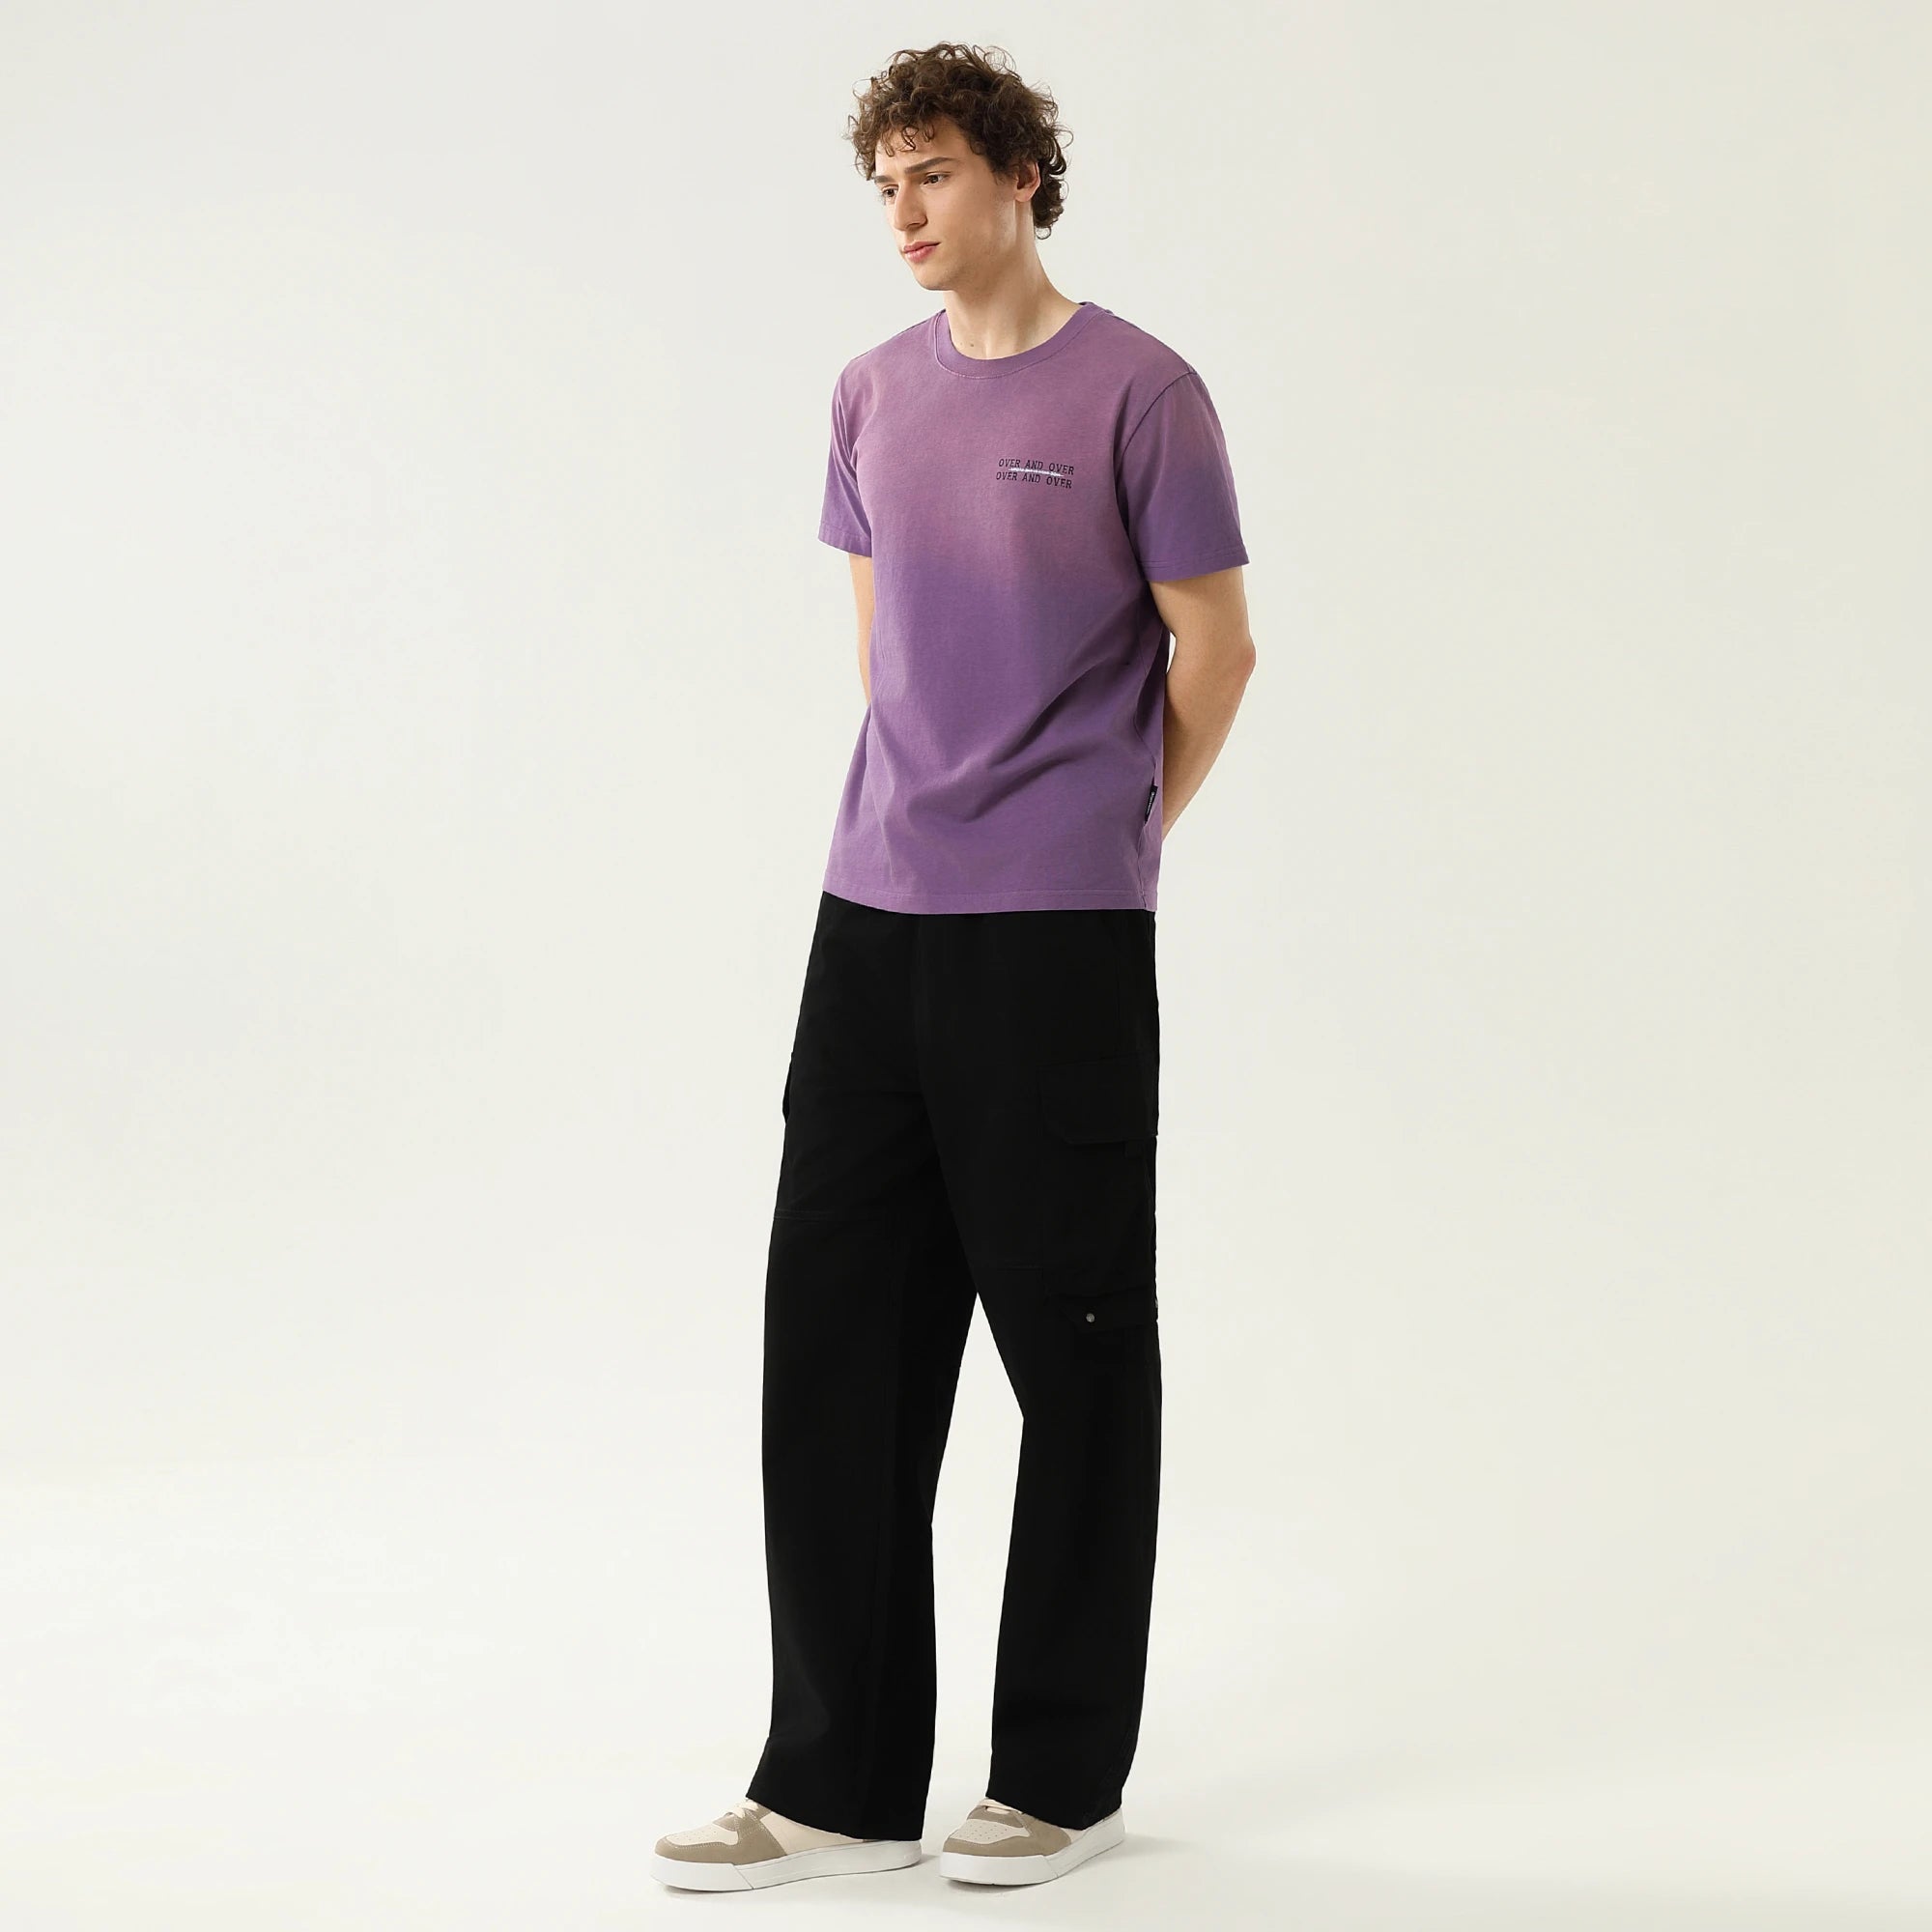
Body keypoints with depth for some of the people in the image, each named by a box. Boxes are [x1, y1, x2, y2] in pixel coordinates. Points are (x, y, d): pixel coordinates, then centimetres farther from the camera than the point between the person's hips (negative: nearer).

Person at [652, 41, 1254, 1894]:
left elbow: (1214, 649, 0)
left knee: (1073, 1344, 4)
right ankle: (838, 1781, 13)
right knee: (835, 1333, 4)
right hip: (874, 915, 6)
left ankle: (1062, 1776, 16)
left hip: (1059, 940, -5)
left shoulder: (1135, 391, -5)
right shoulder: (873, 395, 12)